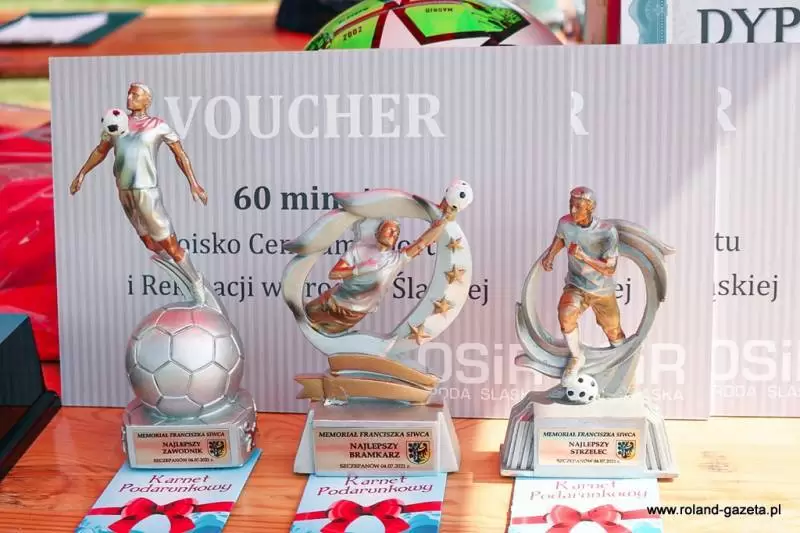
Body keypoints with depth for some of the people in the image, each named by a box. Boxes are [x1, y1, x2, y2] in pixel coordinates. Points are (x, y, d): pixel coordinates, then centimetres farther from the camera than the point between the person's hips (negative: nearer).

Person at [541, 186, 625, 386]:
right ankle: (576, 358, -2)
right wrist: (550, 255, -6)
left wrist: (583, 256, -35)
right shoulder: (565, 222, -14)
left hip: (603, 290, -1)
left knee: (614, 334, 13)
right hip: (576, 285, 1)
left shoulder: (607, 231, -24)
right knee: (566, 317, -28)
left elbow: (609, 269, -22)